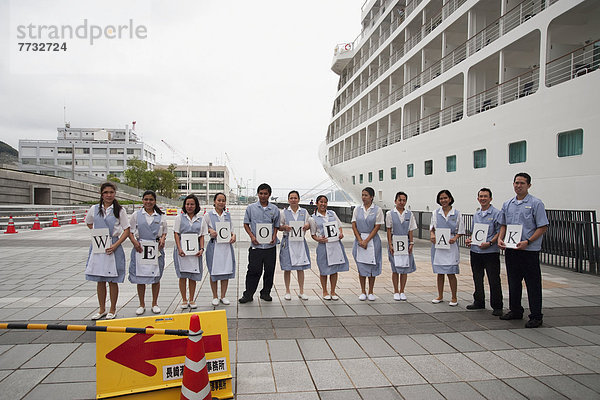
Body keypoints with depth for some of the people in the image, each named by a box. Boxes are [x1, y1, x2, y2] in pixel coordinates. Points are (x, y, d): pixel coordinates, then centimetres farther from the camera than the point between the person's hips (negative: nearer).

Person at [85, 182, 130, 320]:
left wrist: (115, 245, -14)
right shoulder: (94, 209, 6)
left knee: (113, 280, 3)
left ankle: (112, 310, 17)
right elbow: (88, 223, 24)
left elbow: (126, 230, -4)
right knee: (100, 280, 10)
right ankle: (102, 309, 23)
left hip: (113, 247, -3)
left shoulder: (119, 210, -3)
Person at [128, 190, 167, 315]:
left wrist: (163, 239, -7)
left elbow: (165, 232, 14)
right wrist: (134, 242, -10)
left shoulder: (160, 216, 7)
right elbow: (130, 231, 7)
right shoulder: (136, 215, 5)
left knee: (156, 277, 7)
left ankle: (154, 304, 21)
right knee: (140, 277, 4)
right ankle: (141, 304, 19)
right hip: (140, 249, 0)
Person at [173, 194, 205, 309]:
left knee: (193, 276, 5)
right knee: (182, 276, 2)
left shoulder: (200, 219, 9)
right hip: (182, 250, -1)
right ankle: (184, 300, 13)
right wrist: (179, 248, -12)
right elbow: (176, 234, -1)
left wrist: (201, 249, -6)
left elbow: (202, 235, 9)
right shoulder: (180, 217, 4)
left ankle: (192, 300, 17)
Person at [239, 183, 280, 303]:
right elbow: (246, 224, 8)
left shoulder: (274, 209, 7)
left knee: (269, 271, 8)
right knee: (253, 270, -1)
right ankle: (248, 294, 10)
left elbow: (276, 225, 14)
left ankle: (266, 293, 23)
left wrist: (274, 236, -3)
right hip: (256, 245, -2)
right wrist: (252, 236, -7)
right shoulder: (251, 208, 3)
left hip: (270, 245, 2)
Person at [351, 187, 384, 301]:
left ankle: (370, 292, 15)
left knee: (372, 266, 3)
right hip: (359, 239, 2)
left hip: (372, 239, -2)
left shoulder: (377, 210, -3)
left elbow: (377, 227, -6)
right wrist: (360, 240, -9)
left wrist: (366, 241, -12)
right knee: (361, 266, 4)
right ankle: (363, 292, 14)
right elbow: (354, 225, 3)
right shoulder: (357, 209, 5)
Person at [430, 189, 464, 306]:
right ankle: (440, 296, 22)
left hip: (450, 246, -3)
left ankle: (454, 298, 12)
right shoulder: (436, 213, 6)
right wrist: (432, 234, -7)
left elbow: (461, 231, 3)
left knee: (451, 273, -2)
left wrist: (454, 238, -14)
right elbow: (432, 228, 14)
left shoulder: (456, 213, -1)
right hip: (437, 245, 3)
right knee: (439, 272, 10)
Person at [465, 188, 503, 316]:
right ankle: (479, 302, 28)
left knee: (494, 280, -1)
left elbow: (499, 232, -10)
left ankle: (497, 306, 9)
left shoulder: (496, 213, -6)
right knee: (477, 279, 14)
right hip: (475, 251, 6)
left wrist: (490, 243, -21)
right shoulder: (476, 214, 14)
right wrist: (469, 239, 4)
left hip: (491, 252, -6)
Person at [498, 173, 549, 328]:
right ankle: (515, 311, 29)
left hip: (529, 251, -5)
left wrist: (527, 242, -20)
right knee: (513, 282, 15)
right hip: (510, 250, 6)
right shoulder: (507, 204, 11)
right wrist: (500, 239, 0)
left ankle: (536, 316, 11)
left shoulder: (536, 203, -6)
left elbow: (543, 227, -9)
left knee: (533, 284, 1)